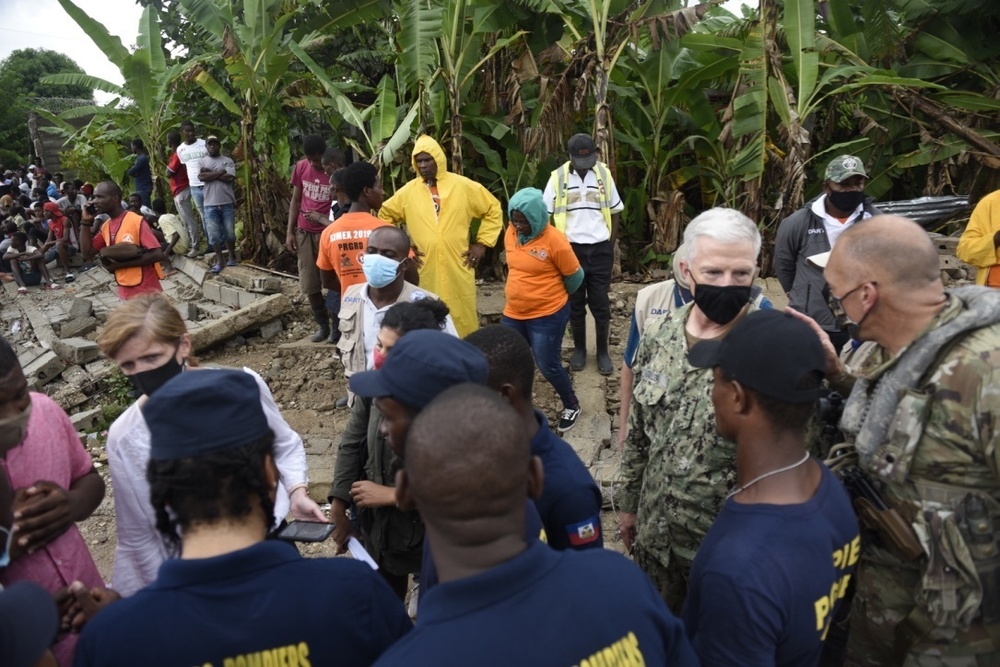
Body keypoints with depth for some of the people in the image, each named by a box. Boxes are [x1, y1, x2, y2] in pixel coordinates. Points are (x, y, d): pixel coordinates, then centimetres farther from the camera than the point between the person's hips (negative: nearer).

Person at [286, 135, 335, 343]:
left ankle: (337, 325, 14)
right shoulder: (301, 167, 2)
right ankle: (323, 325, 23)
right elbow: (296, 201, 9)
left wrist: (322, 218, -22)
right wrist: (290, 232, 5)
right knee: (309, 284, 9)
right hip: (304, 233, 5)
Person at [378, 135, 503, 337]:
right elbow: (385, 215, 18)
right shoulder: (408, 191, 5)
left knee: (463, 319, 5)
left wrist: (482, 243, 3)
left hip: (458, 268, -1)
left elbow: (493, 209, 9)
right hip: (425, 271, 1)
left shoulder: (463, 186, 1)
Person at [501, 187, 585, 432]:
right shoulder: (511, 233, 0)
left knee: (548, 366, 4)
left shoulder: (554, 240, -18)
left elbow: (575, 276, -7)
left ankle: (571, 406, 30)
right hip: (513, 314, 6)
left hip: (548, 316, -6)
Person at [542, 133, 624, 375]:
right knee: (575, 303, 10)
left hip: (600, 250, 1)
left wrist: (611, 248, 5)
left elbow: (615, 212, 7)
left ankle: (603, 352, 21)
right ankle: (579, 349, 26)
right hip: (571, 249, 0)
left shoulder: (604, 174, 0)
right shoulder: (557, 177, -5)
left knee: (600, 304, 7)